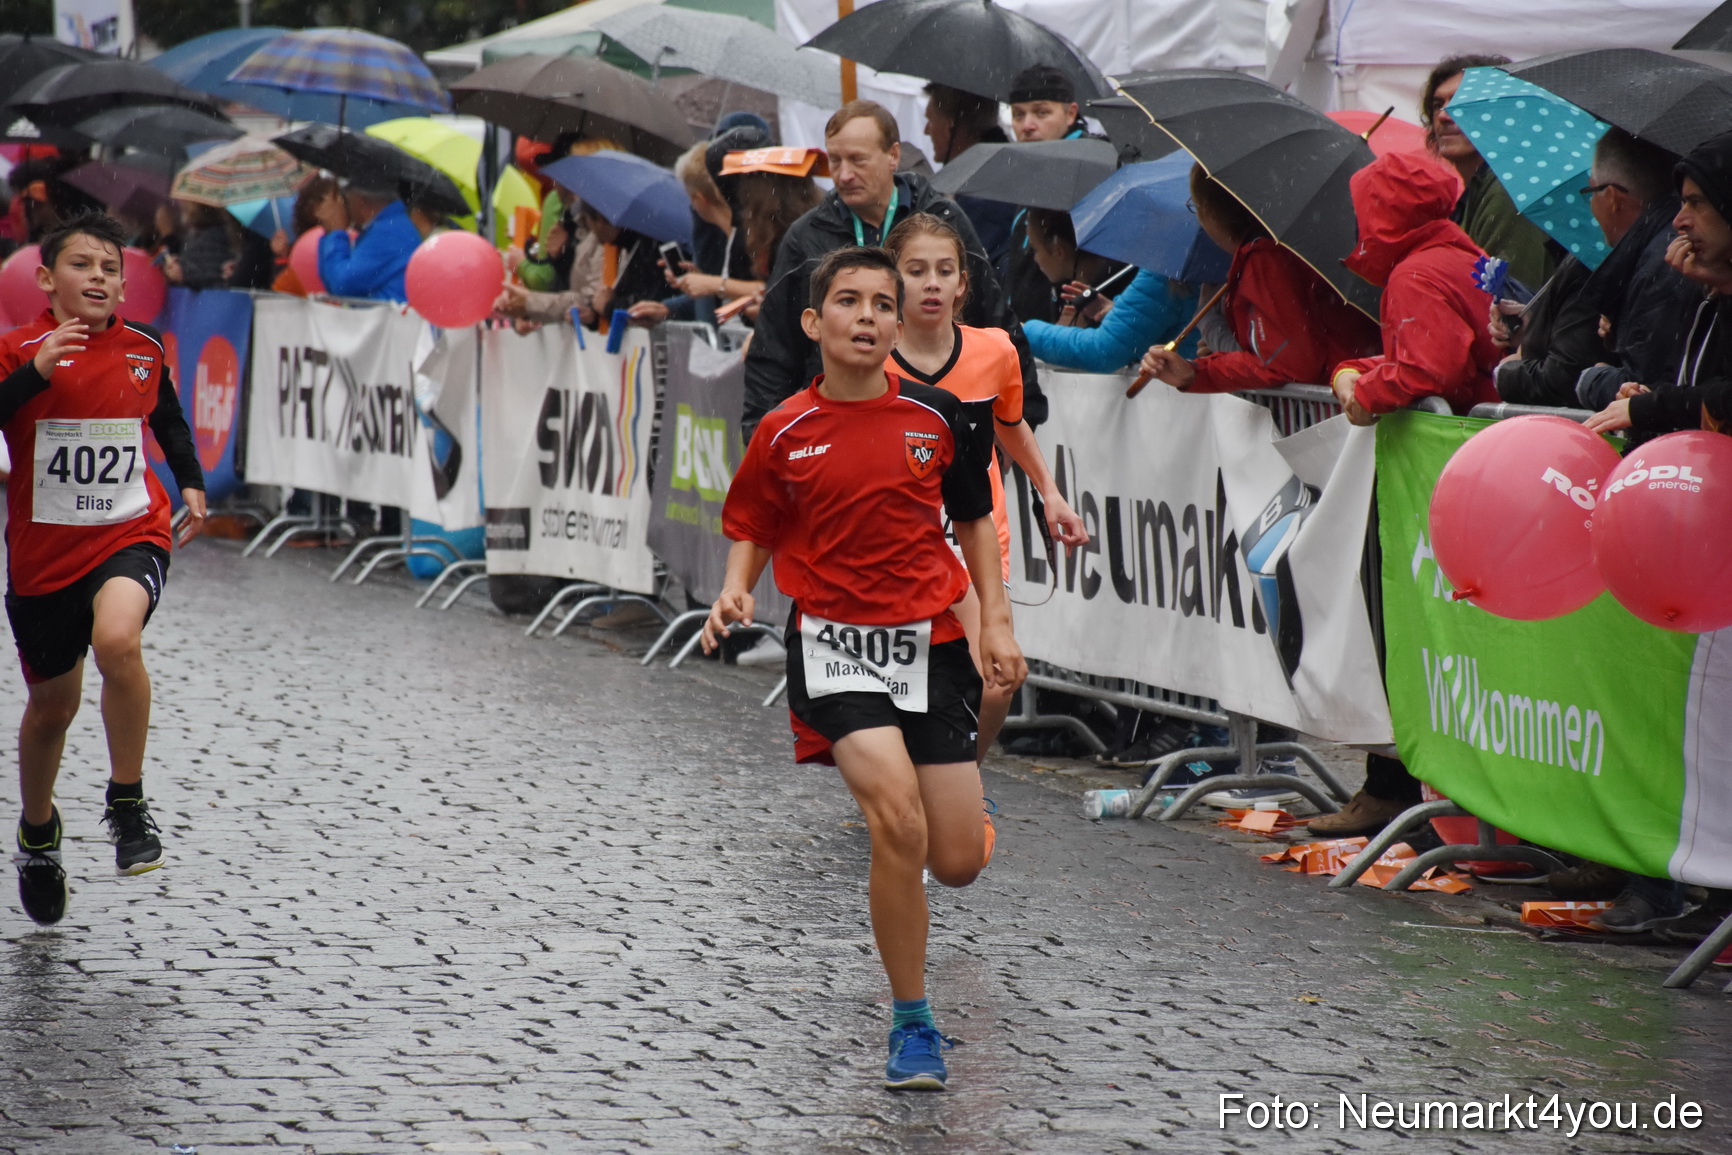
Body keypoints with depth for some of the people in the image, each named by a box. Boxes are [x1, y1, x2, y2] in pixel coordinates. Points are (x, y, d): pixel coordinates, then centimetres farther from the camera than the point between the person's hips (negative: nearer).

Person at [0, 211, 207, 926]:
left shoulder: (144, 350, 2)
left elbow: (169, 421, 23)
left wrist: (191, 483, 13)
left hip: (130, 534, 0)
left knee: (116, 638, -33)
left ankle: (127, 801, -15)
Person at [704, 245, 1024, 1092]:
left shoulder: (933, 415, 2)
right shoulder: (785, 433, -2)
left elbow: (974, 517, 15)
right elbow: (753, 534, 10)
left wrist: (996, 622, 8)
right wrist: (735, 593, -11)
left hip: (931, 642, 2)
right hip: (835, 641, -2)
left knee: (958, 863, 1)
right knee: (898, 823, -25)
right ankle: (912, 1023, -9)